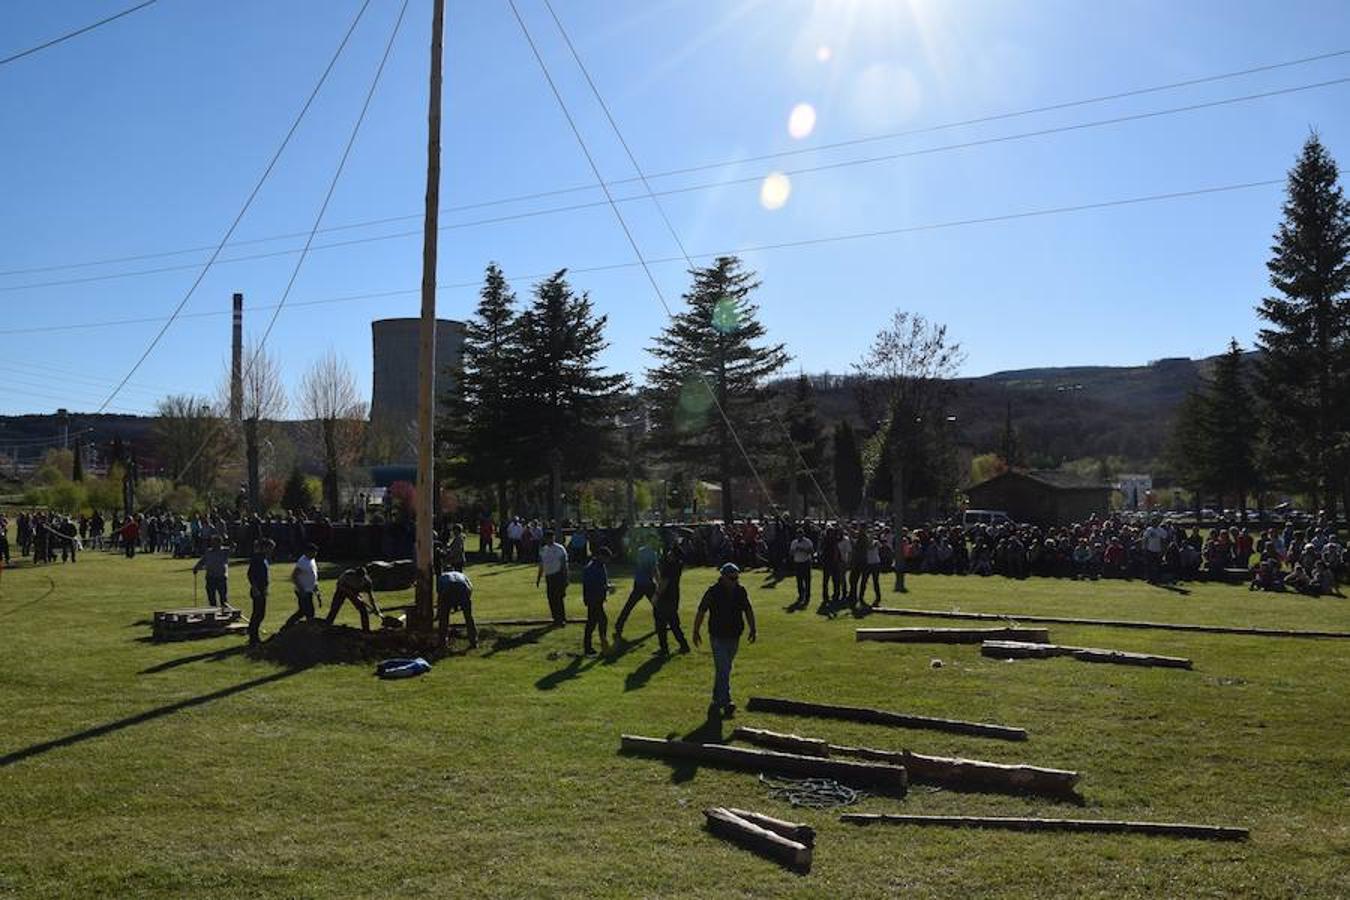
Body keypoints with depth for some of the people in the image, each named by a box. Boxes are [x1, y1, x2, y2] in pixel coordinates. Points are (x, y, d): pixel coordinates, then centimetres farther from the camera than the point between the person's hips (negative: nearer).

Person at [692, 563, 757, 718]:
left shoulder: (741, 591, 2)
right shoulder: (713, 592, -11)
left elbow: (748, 611, 14)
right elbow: (701, 612, -5)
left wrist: (752, 629, 9)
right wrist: (696, 632, -4)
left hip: (734, 637, 5)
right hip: (718, 638, -5)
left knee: (724, 670, 15)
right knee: (723, 671, -12)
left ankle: (716, 702, 27)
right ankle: (725, 702, -13)